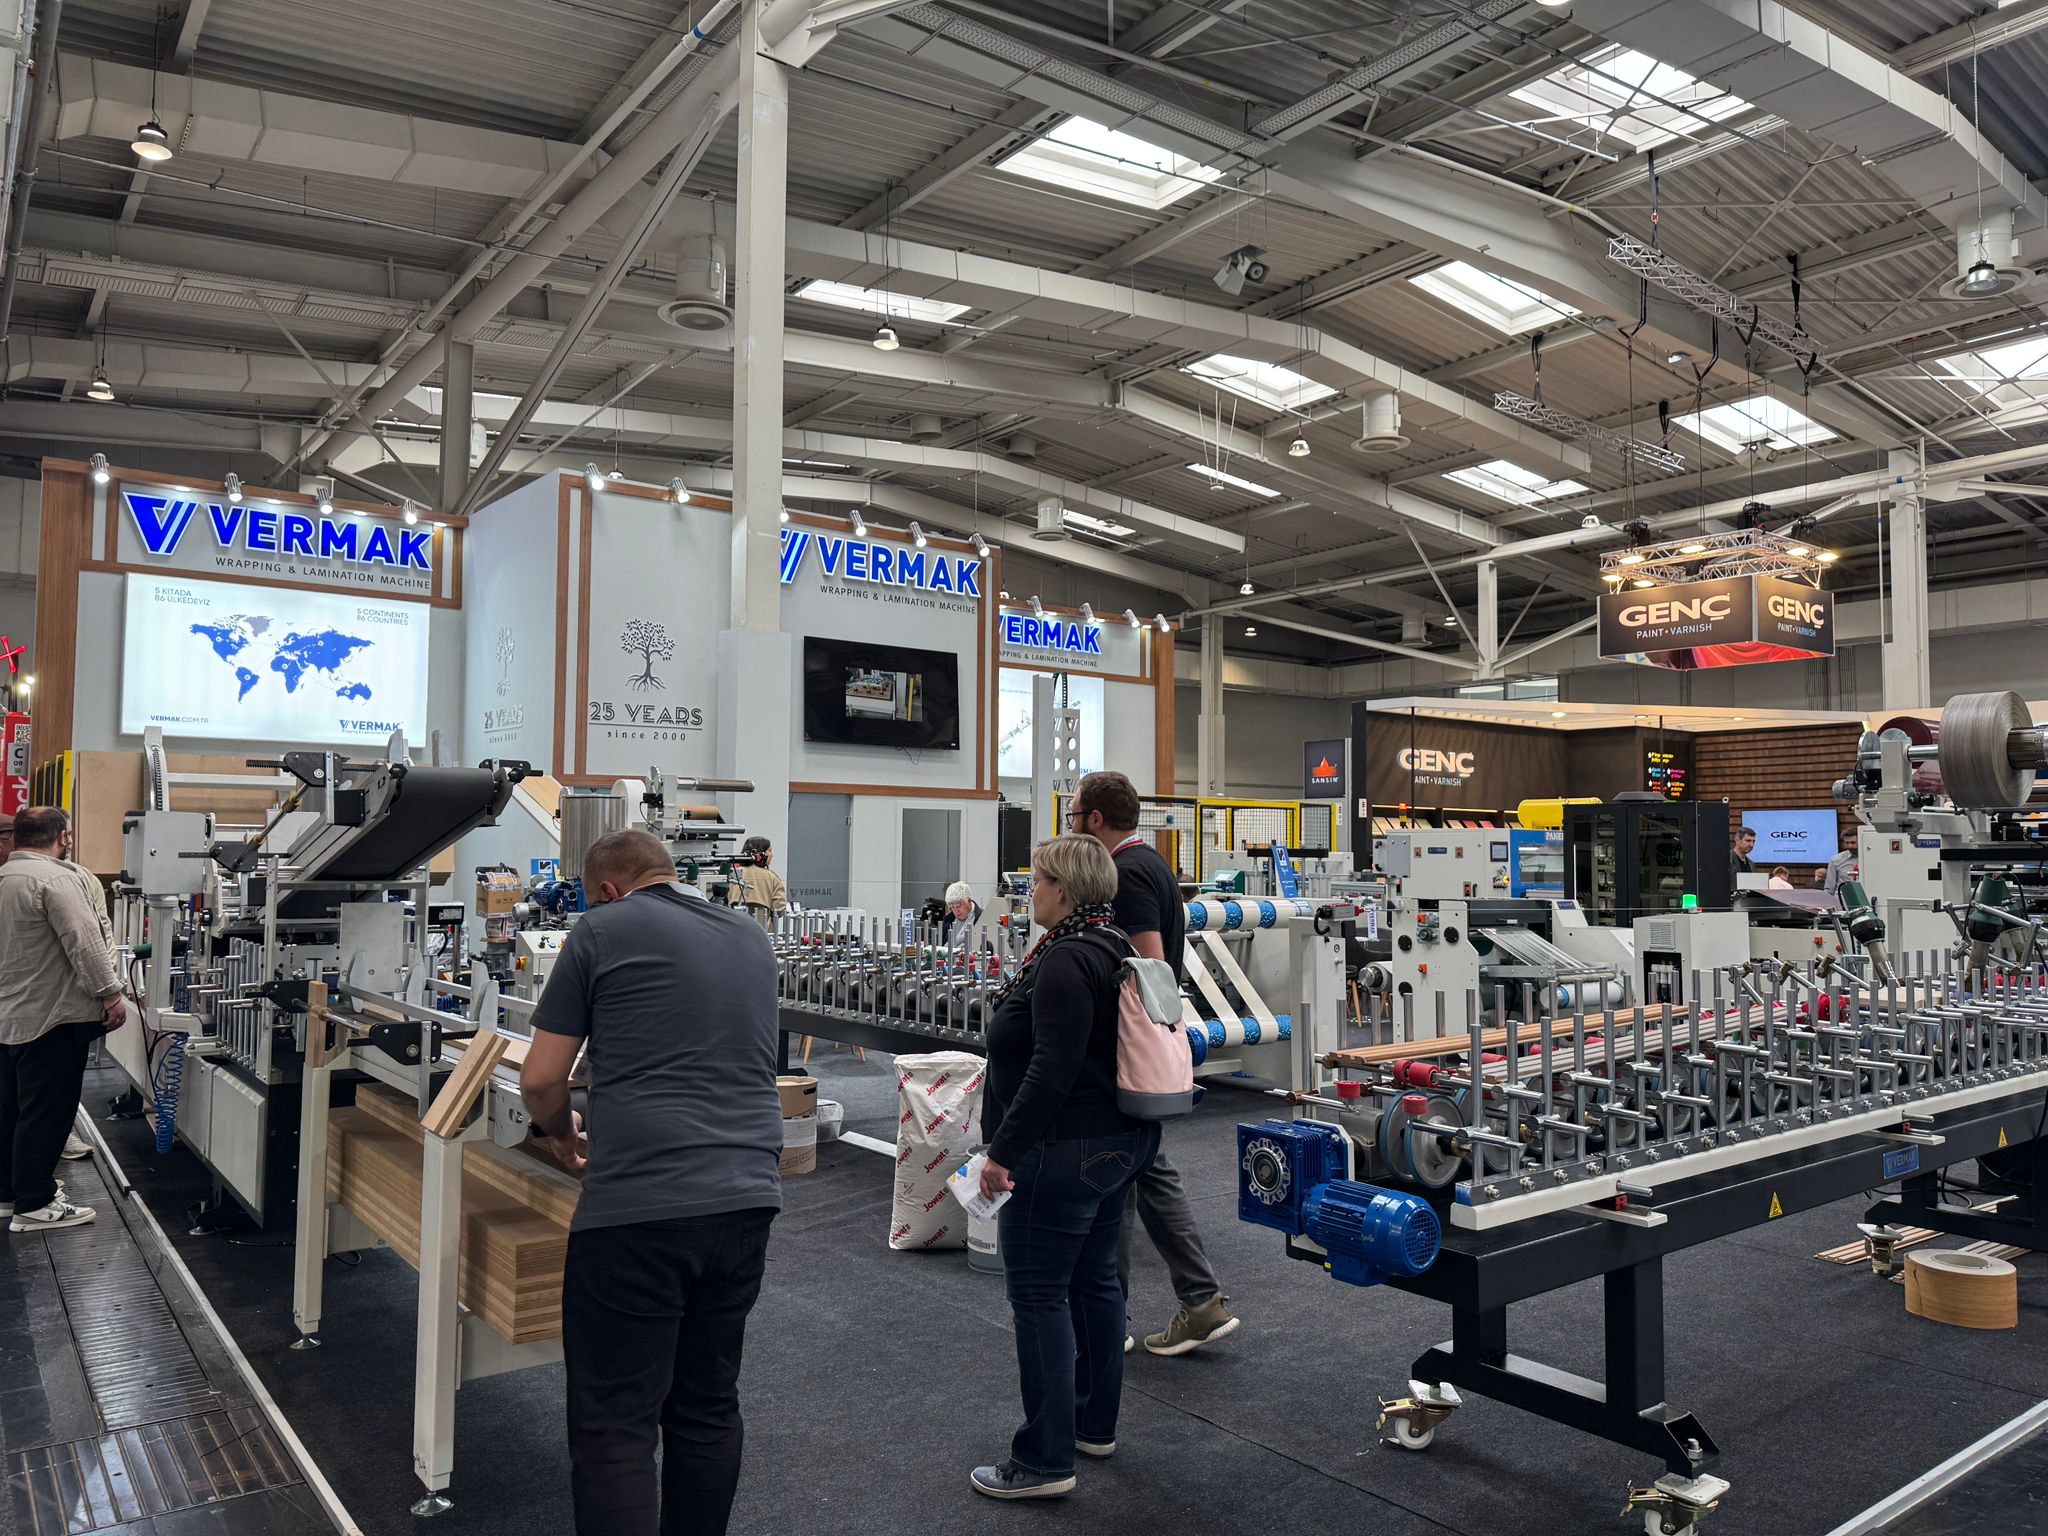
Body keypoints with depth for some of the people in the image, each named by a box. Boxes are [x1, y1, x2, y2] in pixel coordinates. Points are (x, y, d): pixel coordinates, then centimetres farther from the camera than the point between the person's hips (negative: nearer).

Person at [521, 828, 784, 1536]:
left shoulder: (603, 930, 2)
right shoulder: (753, 939, 17)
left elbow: (540, 1080, 3)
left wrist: (563, 1137, 22)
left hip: (639, 1206, -6)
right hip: (747, 1198, 6)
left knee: (615, 1425, 3)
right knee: (709, 1408, 18)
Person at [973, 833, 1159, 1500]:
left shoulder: (1065, 962, -20)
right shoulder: (1112, 948, 11)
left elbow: (1051, 1072, -26)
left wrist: (1002, 1151, -22)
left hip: (1064, 1152, -10)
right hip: (1119, 1141, 10)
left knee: (1038, 1295, -1)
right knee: (1094, 1280, 19)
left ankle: (1045, 1459, 7)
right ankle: (1095, 1423, 32)